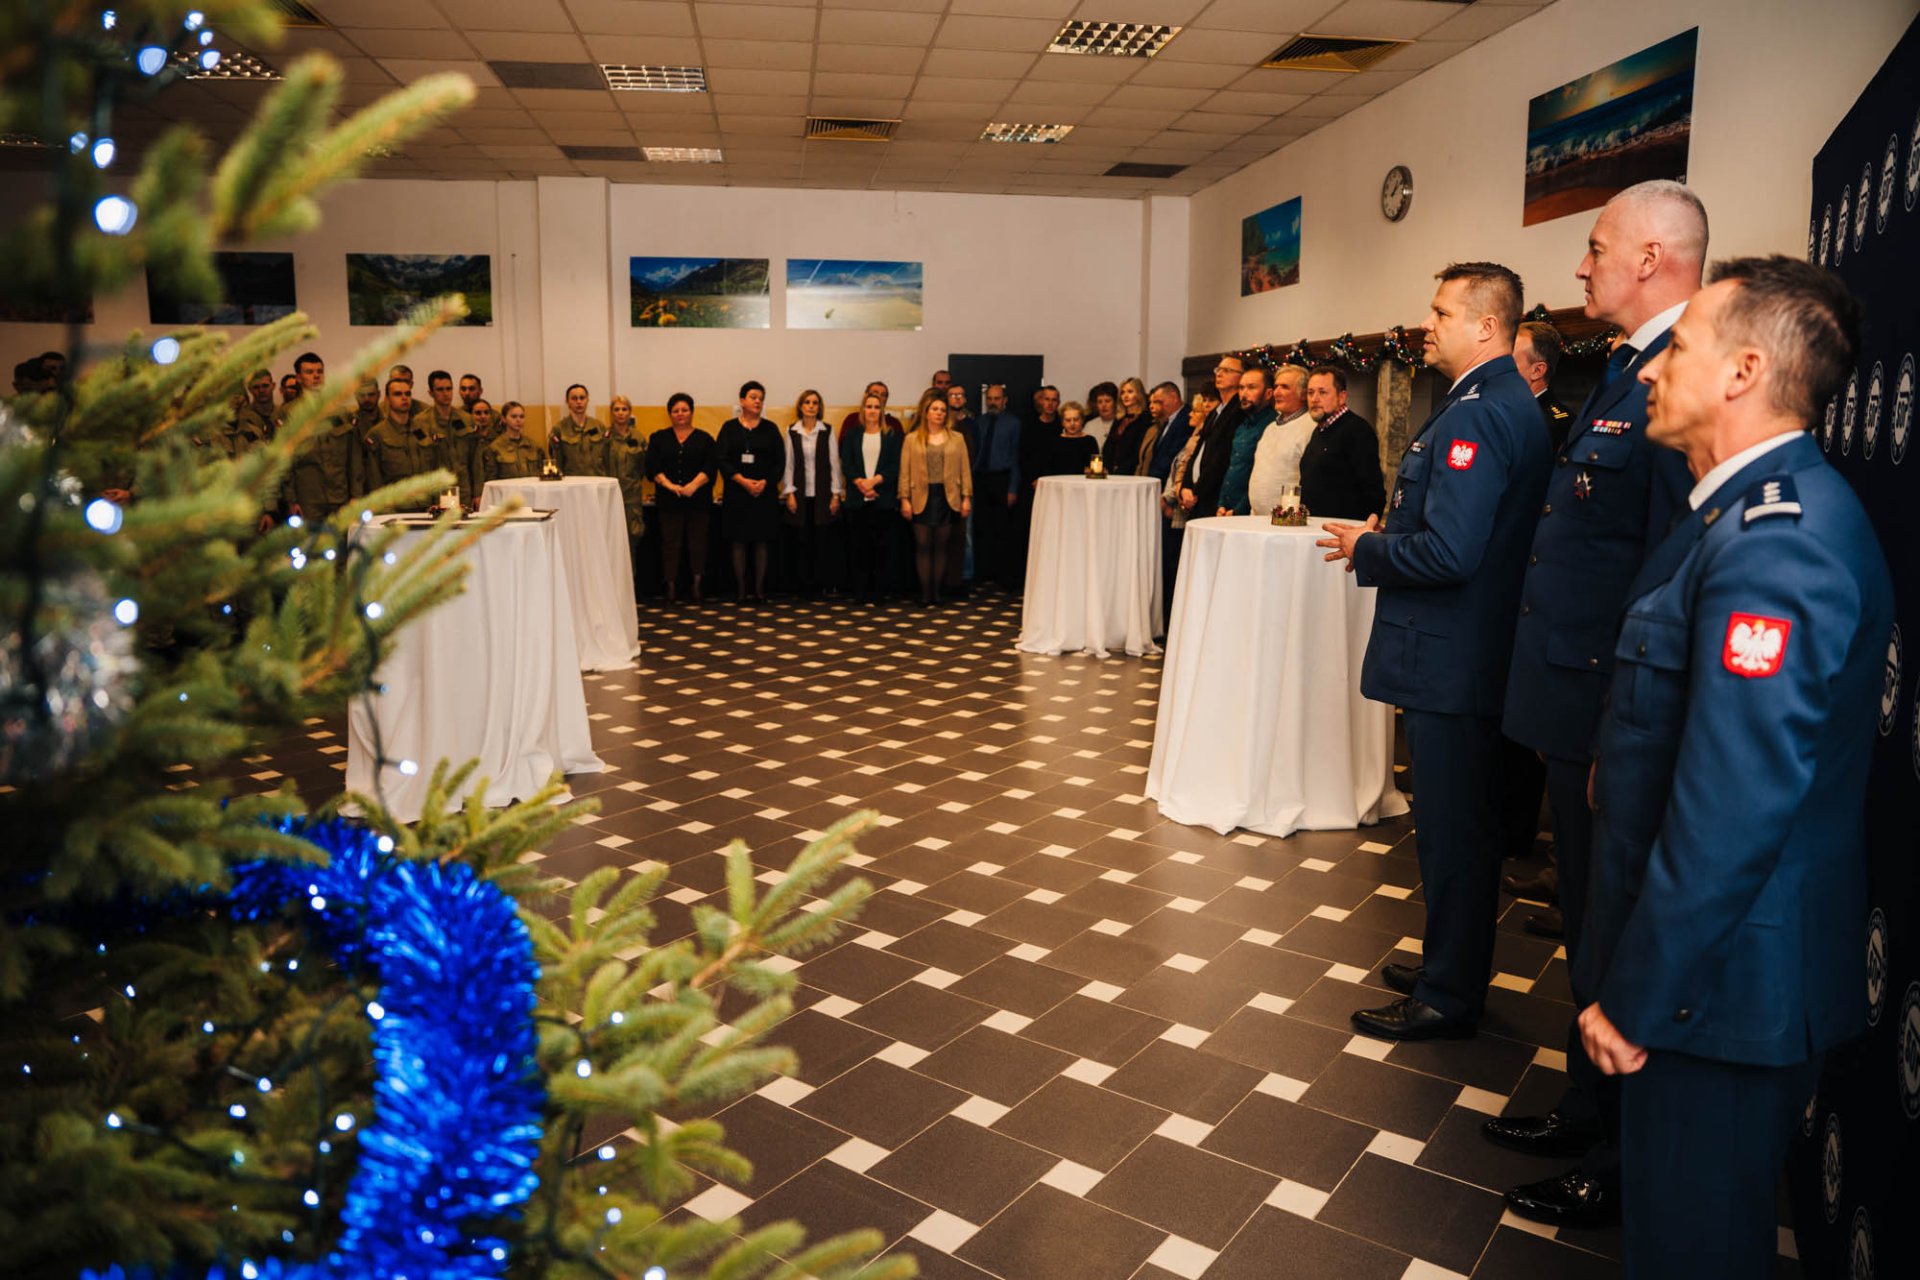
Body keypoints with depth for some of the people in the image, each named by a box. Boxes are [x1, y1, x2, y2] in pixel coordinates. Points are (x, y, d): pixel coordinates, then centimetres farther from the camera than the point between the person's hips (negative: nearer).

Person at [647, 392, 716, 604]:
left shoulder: (704, 439, 8)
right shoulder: (658, 438, 12)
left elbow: (711, 467, -3)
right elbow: (652, 467, 1)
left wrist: (693, 485, -17)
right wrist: (670, 485, -15)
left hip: (698, 500, -1)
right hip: (669, 501, 1)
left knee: (697, 544, 0)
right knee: (670, 544, 0)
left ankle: (697, 587, 6)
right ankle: (671, 588, 5)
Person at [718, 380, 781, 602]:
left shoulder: (770, 429, 8)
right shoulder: (729, 428, 5)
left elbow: (780, 461, 3)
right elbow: (722, 460, -1)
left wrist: (764, 482, -11)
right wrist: (743, 481, -14)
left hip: (765, 492, 1)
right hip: (736, 492, 0)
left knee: (762, 541, 1)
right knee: (738, 540, 0)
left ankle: (760, 589, 6)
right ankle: (741, 590, 6)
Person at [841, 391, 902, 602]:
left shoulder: (892, 436, 7)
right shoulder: (852, 436, 11)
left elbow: (895, 465, -2)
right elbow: (846, 465, 2)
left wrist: (874, 480, -14)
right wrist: (860, 483, -14)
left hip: (883, 498, -1)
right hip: (857, 499, 1)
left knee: (882, 545, -1)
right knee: (858, 545, 1)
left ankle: (878, 591, 6)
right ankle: (860, 591, 7)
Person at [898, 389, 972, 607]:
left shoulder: (956, 439, 8)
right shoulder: (912, 439, 5)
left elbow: (965, 469, 6)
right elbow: (905, 472, 2)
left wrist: (966, 497, 0)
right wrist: (904, 499, -4)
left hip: (947, 497, 1)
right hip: (922, 497, -1)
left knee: (941, 546, 5)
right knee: (923, 546, 0)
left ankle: (936, 592, 11)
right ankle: (925, 593, 3)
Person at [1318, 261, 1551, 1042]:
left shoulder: (1474, 415, -20)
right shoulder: (1512, 406, 13)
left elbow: (1448, 551, -28)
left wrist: (1366, 551, -12)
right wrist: (1386, 537, 12)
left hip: (1448, 660, -11)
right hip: (1477, 650, 11)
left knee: (1451, 830, 2)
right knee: (1460, 822, 20)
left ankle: (1448, 998, 16)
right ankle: (1454, 967, 35)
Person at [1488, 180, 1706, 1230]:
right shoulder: (1627, 373, 12)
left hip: (1616, 719, -10)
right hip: (1576, 707, 10)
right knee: (1589, 921, 21)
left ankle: (1624, 1169, 27)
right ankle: (1589, 1113, 41)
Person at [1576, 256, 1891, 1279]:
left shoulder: (1774, 543, -24)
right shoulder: (1761, 507, 8)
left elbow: (1732, 812, -27)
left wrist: (1634, 999, -19)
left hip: (1719, 980, -9)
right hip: (1721, 960, 9)